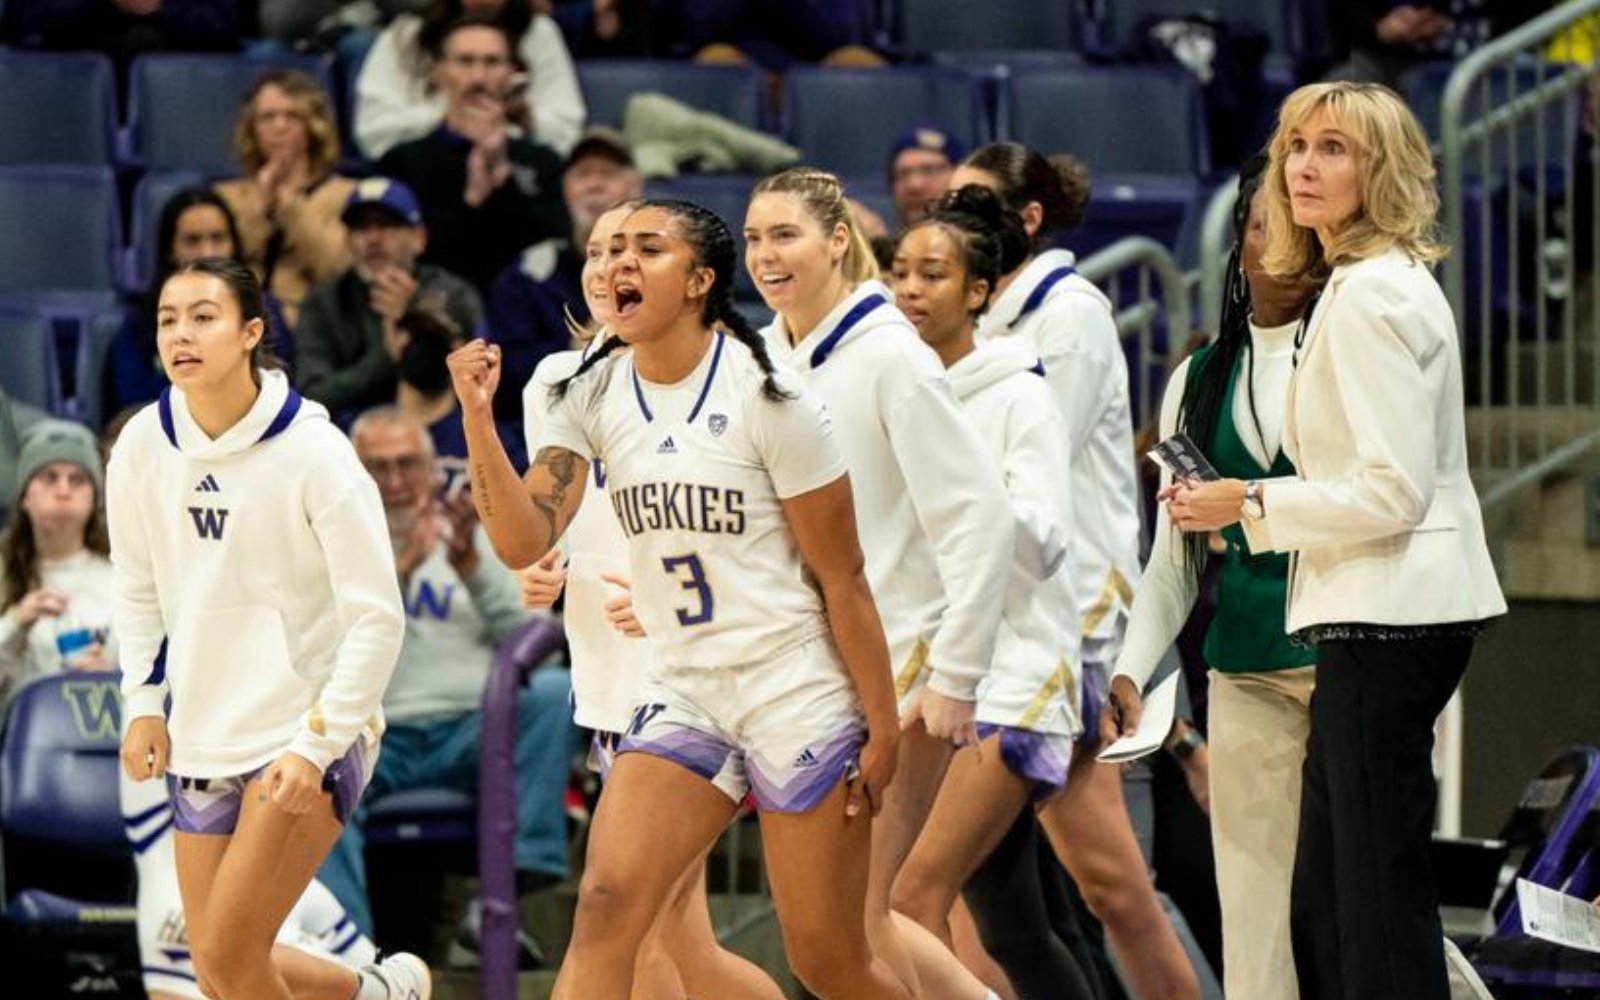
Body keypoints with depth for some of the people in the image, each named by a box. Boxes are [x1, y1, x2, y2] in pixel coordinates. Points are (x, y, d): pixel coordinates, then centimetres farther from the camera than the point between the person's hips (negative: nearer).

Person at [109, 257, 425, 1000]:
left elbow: (376, 618, -14)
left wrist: (314, 745, -18)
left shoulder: (310, 452, -16)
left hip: (311, 733, -6)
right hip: (201, 739, 6)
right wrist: (144, 703, 4)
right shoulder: (142, 447, -2)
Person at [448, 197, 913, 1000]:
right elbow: (523, 542, -7)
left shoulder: (766, 396, -12)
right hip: (683, 695, 5)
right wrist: (478, 417, -18)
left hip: (799, 697, -4)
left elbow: (841, 578, -8)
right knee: (605, 904, -14)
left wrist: (882, 725, -8)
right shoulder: (593, 395, 2)